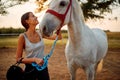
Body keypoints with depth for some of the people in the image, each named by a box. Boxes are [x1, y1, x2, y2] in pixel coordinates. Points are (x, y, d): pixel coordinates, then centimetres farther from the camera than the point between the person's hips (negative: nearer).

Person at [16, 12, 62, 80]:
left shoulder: (40, 33, -2)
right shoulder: (23, 37, -15)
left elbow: (59, 37, 3)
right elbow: (18, 59, -12)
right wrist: (35, 59, -23)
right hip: (30, 69, -4)